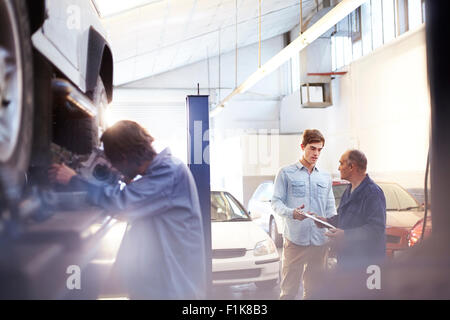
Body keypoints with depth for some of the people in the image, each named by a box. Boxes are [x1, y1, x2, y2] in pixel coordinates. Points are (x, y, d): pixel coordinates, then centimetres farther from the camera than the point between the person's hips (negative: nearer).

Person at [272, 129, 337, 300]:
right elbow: (276, 202, -2)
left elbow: (331, 209, 17)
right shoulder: (286, 173, 2)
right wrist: (292, 213, -23)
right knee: (289, 288, -1)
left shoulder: (325, 177, 16)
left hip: (319, 241, 4)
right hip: (294, 240, -4)